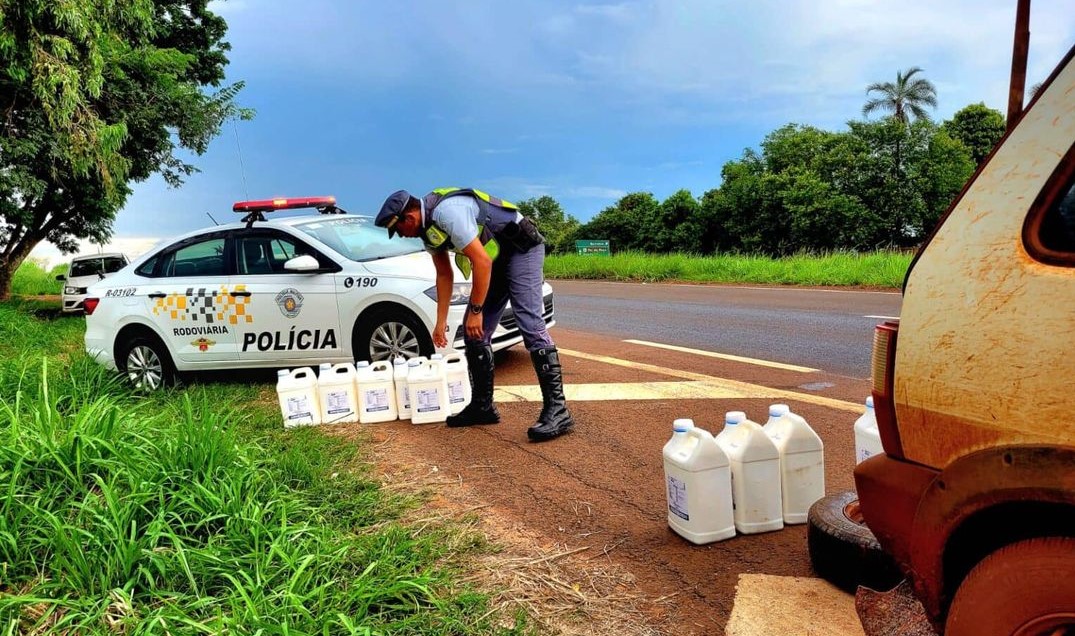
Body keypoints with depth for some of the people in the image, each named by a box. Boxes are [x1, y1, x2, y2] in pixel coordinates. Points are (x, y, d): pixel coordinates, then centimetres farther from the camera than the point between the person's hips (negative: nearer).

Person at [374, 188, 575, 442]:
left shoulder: (446, 212, -26)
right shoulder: (427, 228, 5)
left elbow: (481, 261, -27)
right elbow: (444, 275, 14)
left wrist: (475, 310, -20)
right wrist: (441, 322, 14)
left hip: (522, 248, -10)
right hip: (496, 259, 10)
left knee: (530, 325, -21)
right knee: (474, 332, 5)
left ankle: (557, 411, -22)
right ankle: (482, 406, 14)